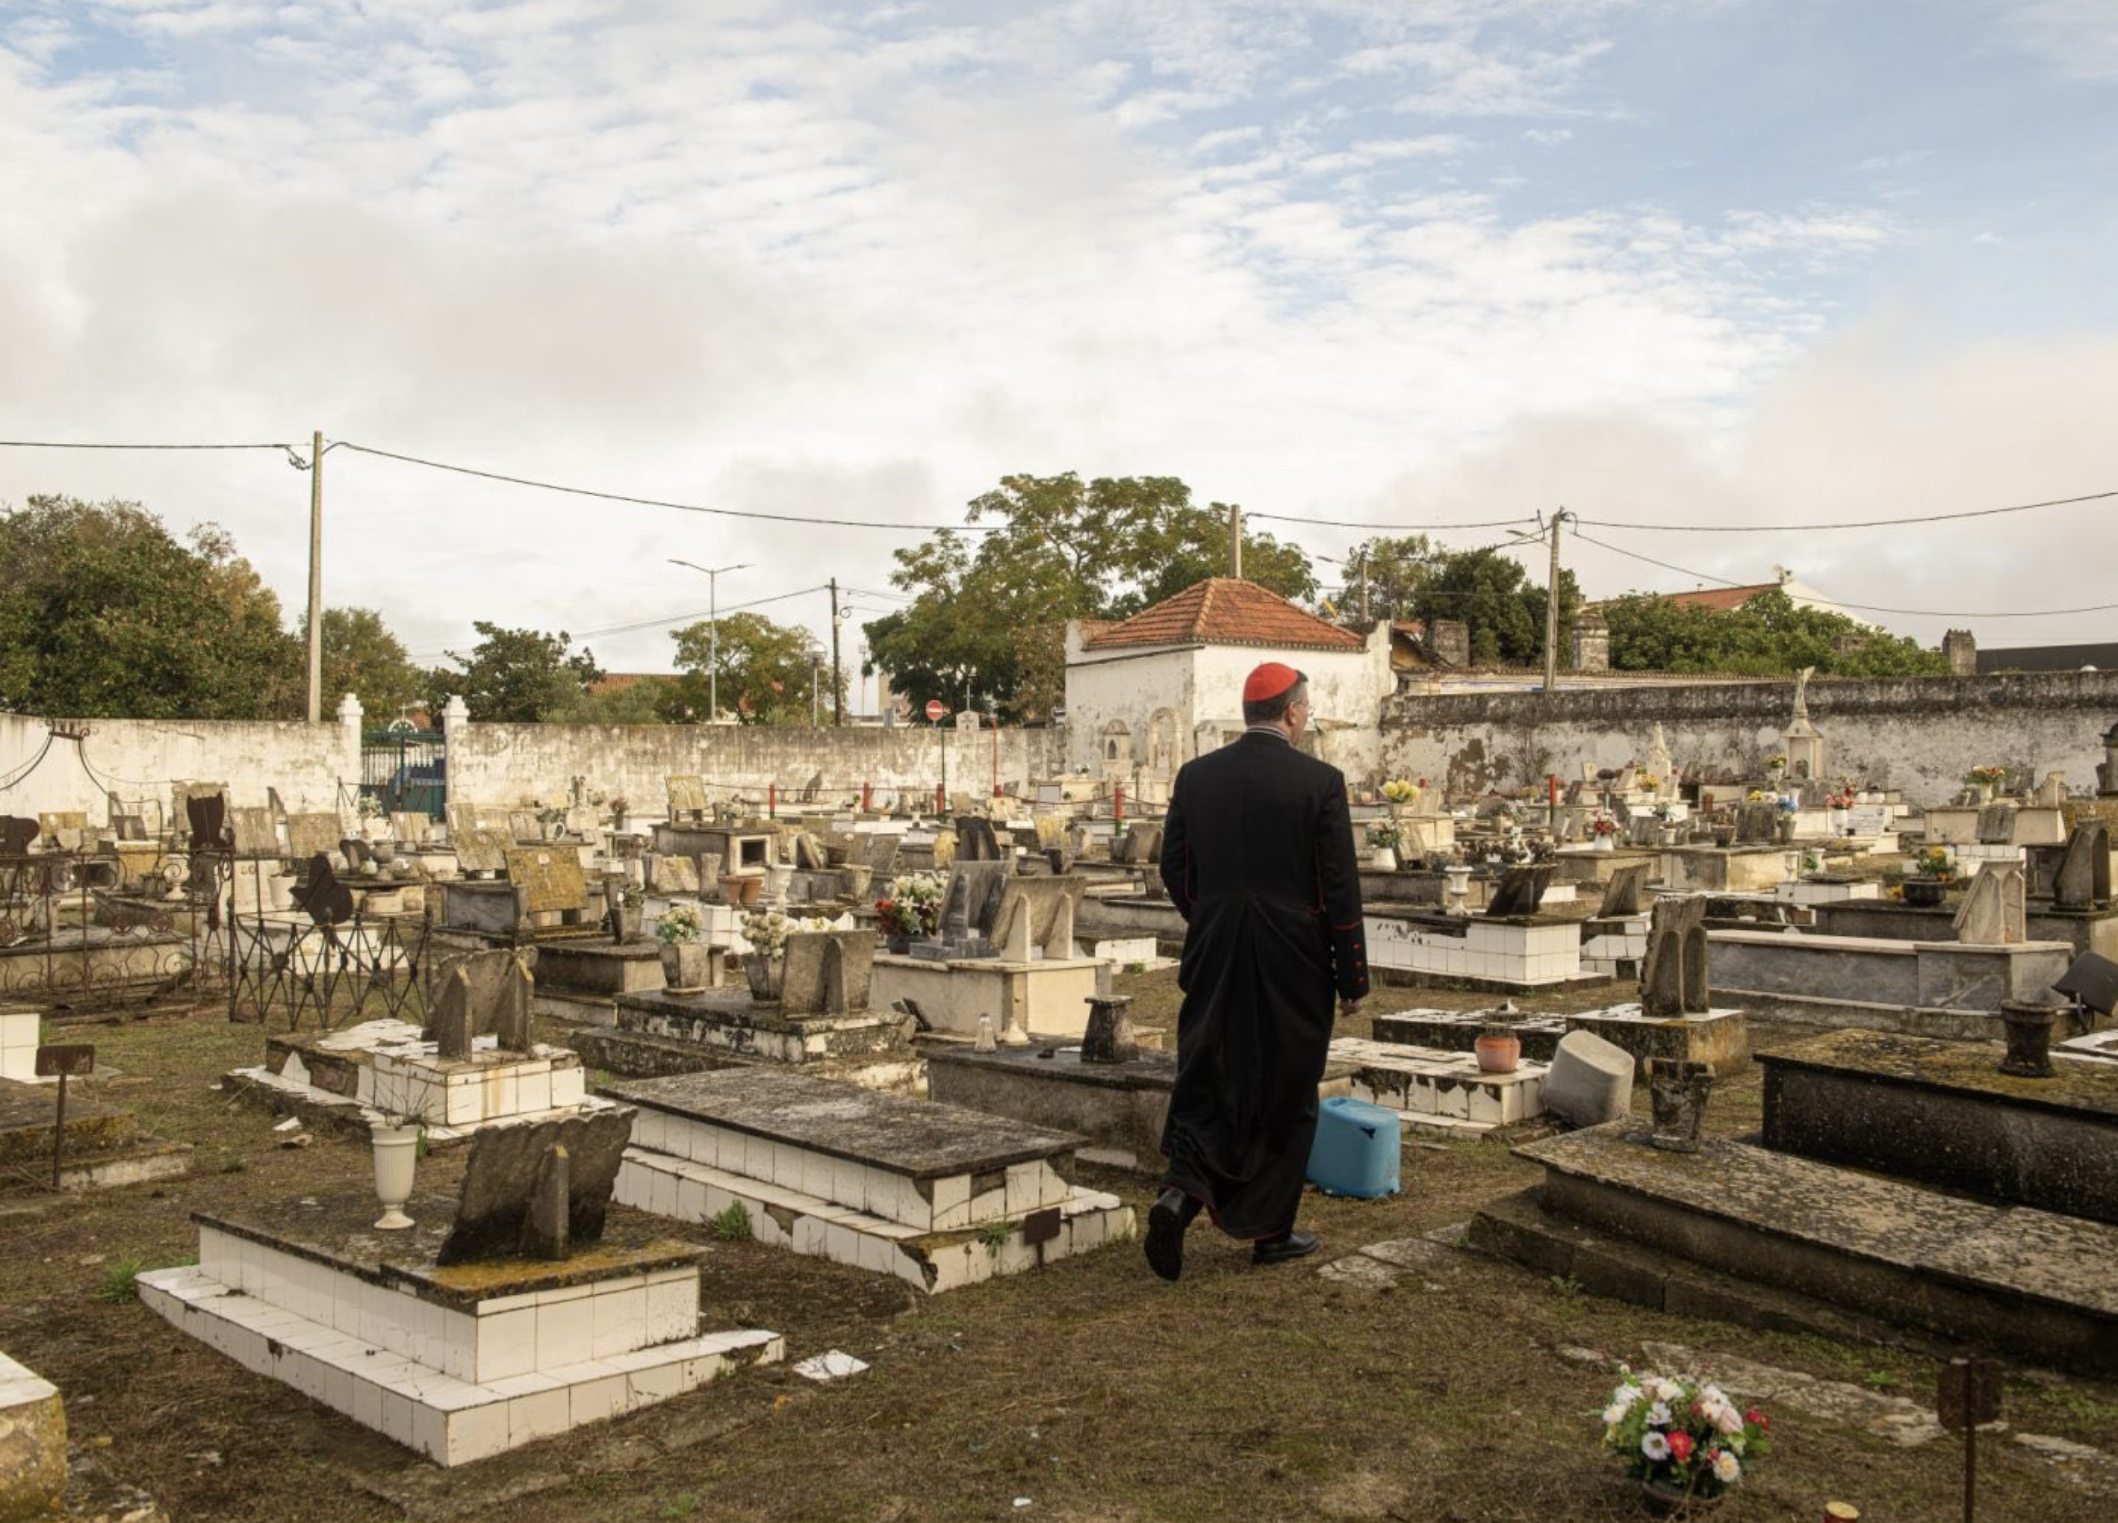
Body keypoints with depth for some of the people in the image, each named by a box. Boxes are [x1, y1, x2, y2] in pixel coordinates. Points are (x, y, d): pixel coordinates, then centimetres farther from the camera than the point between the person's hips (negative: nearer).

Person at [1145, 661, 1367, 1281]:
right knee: (1285, 1096, 11)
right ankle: (1272, 1230, 20)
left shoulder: (1195, 776, 1)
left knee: (1205, 1083, 10)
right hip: (1294, 966, -3)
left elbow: (1173, 868, 8)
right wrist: (1352, 977, -1)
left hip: (1213, 959, 3)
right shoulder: (1320, 782, -10)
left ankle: (1180, 1187, -13)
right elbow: (1341, 888, -9)